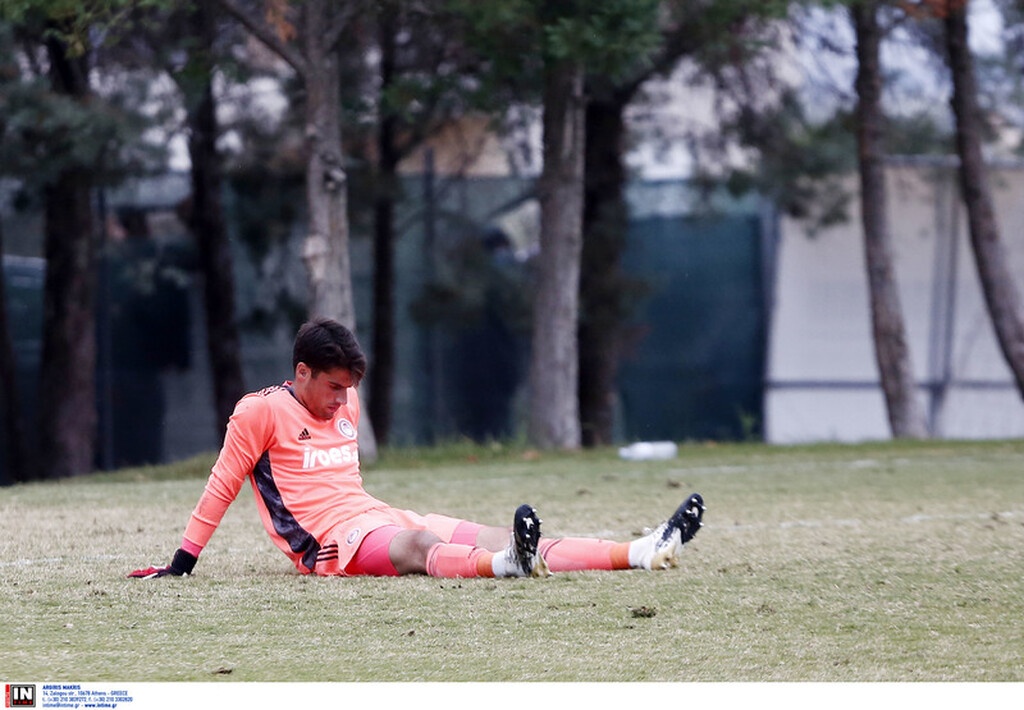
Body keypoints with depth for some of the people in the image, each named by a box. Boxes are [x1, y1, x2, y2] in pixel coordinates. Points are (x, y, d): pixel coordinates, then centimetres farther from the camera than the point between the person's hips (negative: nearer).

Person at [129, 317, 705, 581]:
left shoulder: (346, 404, 19)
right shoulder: (262, 411, -3)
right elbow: (223, 487, 0)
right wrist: (182, 563, 0)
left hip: (377, 517, 7)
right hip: (331, 539, -7)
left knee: (497, 538, -12)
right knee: (419, 545, -40)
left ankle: (645, 553, -27)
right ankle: (506, 563, -73)